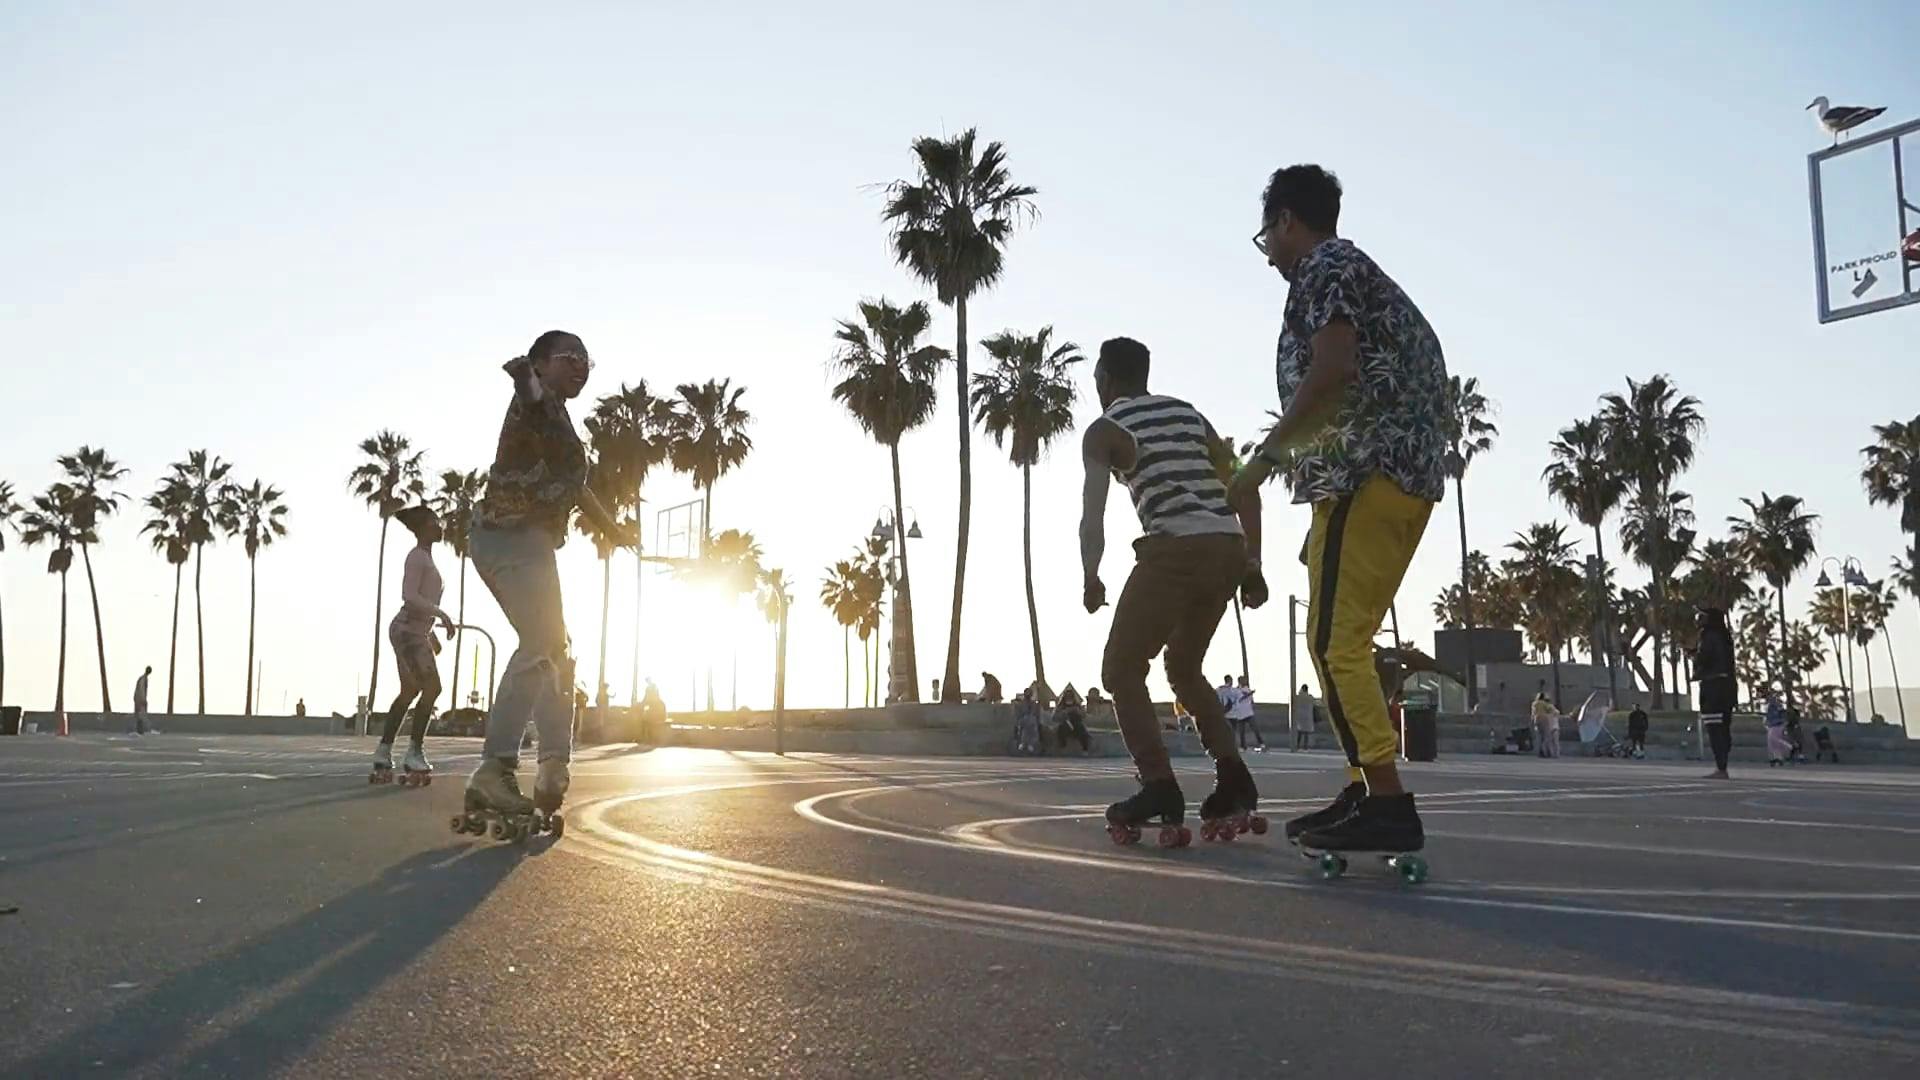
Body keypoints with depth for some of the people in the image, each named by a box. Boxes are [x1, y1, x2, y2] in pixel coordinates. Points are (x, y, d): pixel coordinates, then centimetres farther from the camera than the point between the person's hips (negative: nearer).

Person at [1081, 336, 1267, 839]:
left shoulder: (1104, 430, 8)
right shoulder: (1189, 413, 25)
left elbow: (1093, 515, -4)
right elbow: (1244, 489, 18)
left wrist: (1091, 578, 6)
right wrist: (1252, 564, 18)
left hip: (1175, 550, -6)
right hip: (1227, 549, 7)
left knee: (1121, 669, 4)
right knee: (1184, 666, 23)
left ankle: (1159, 787, -11)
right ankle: (1233, 778, 10)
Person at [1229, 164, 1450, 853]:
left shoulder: (1325, 268, -2)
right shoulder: (1366, 275, 28)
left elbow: (1332, 372, -17)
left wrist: (1267, 456, -11)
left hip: (1366, 473, -10)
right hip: (1408, 475, 10)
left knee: (1334, 641, -11)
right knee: (1343, 640, 11)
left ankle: (1387, 803, -14)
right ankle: (1367, 792, 12)